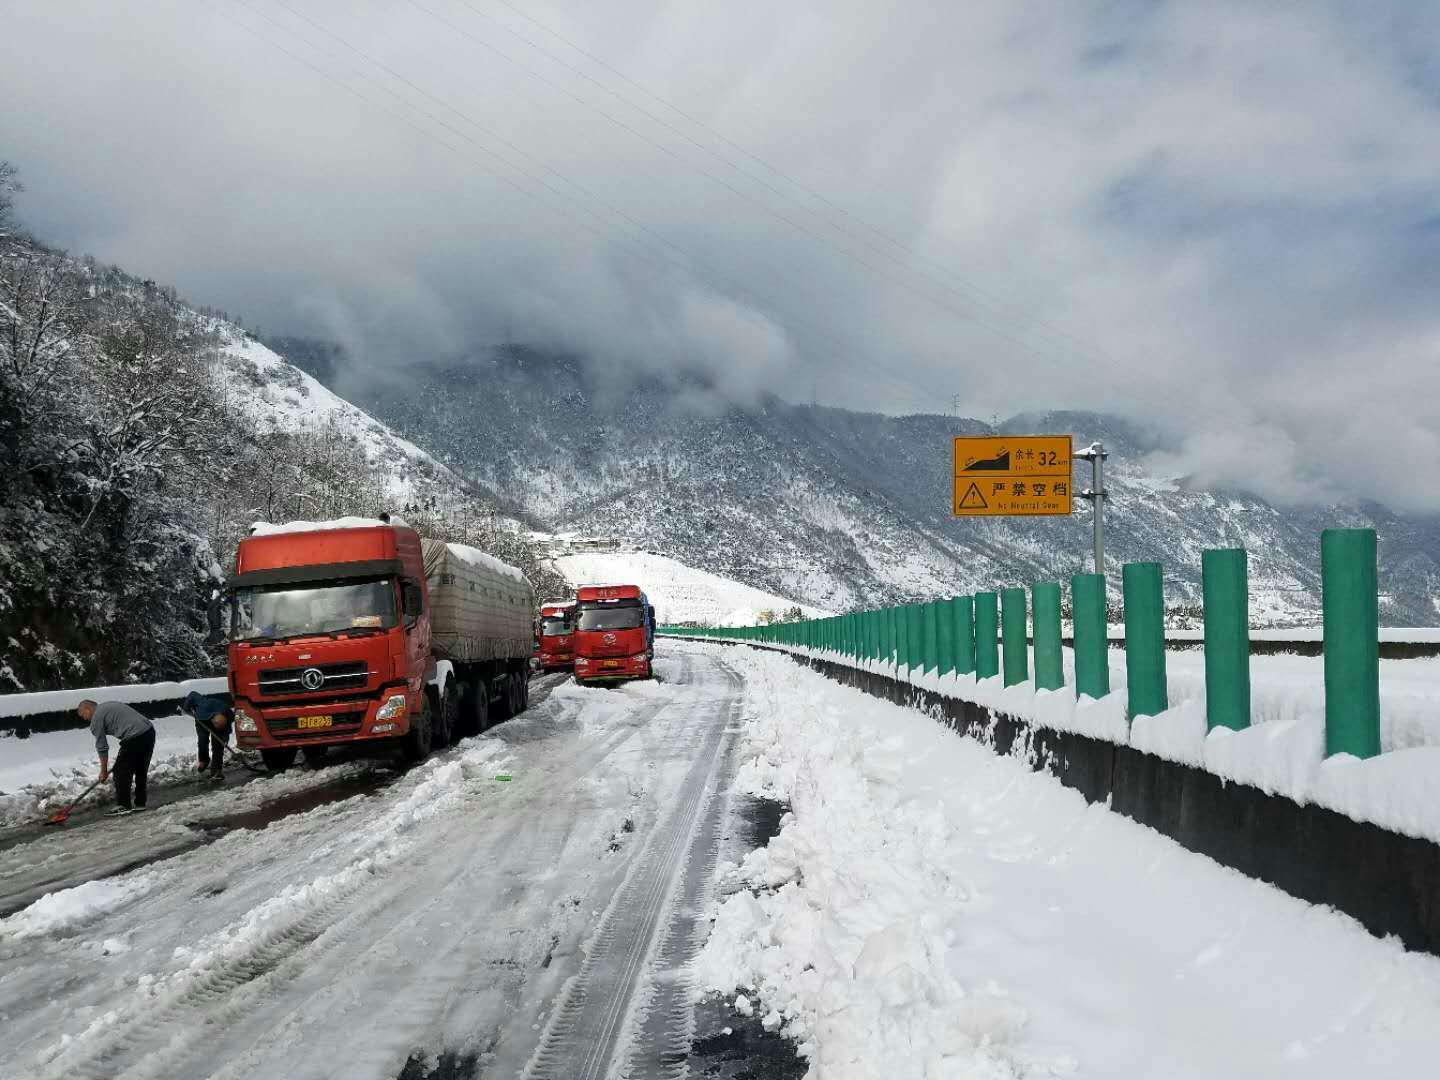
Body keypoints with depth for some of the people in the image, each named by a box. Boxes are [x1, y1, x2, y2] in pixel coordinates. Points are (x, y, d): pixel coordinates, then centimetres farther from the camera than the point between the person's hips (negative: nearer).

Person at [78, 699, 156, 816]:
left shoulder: (96, 718, 0)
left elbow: (102, 747, 3)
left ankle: (123, 806, 6)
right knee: (141, 771, 19)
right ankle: (140, 803, 27)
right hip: (149, 731, 9)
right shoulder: (108, 705, 25)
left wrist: (103, 771, 12)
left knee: (121, 772, 3)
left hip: (134, 738, -9)